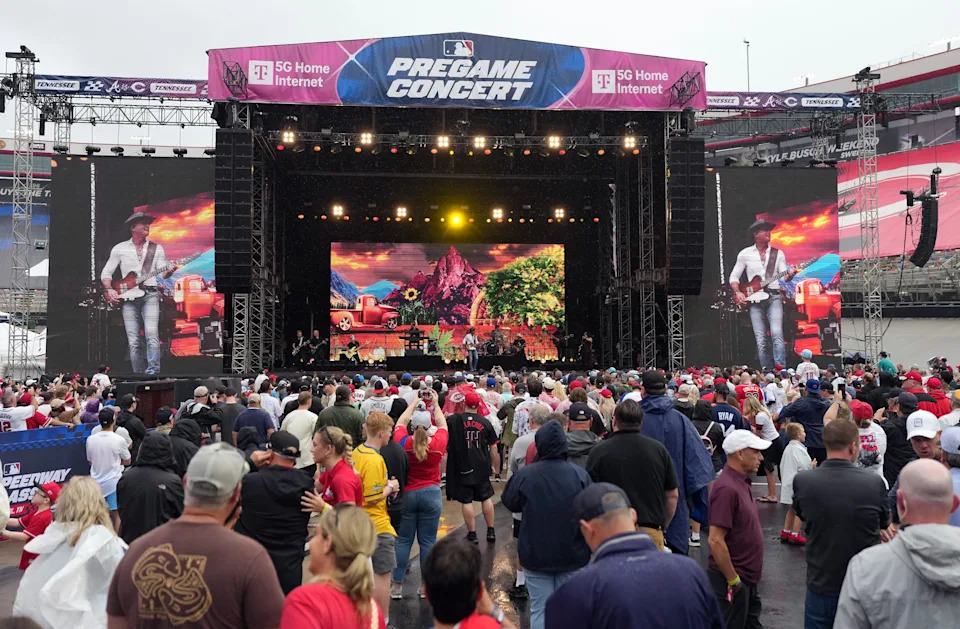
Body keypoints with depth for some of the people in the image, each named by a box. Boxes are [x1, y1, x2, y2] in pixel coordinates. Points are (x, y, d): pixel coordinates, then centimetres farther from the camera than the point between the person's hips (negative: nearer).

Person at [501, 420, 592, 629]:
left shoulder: (523, 476, -16)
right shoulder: (580, 474, -13)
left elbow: (510, 503, 2)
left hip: (536, 555, -1)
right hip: (573, 555, 1)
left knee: (540, 610, 9)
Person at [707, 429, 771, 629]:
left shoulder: (741, 482, 8)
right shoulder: (727, 488, -23)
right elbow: (716, 541, -25)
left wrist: (745, 578, 16)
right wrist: (733, 579, -19)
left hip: (747, 578, 9)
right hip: (733, 581, -9)